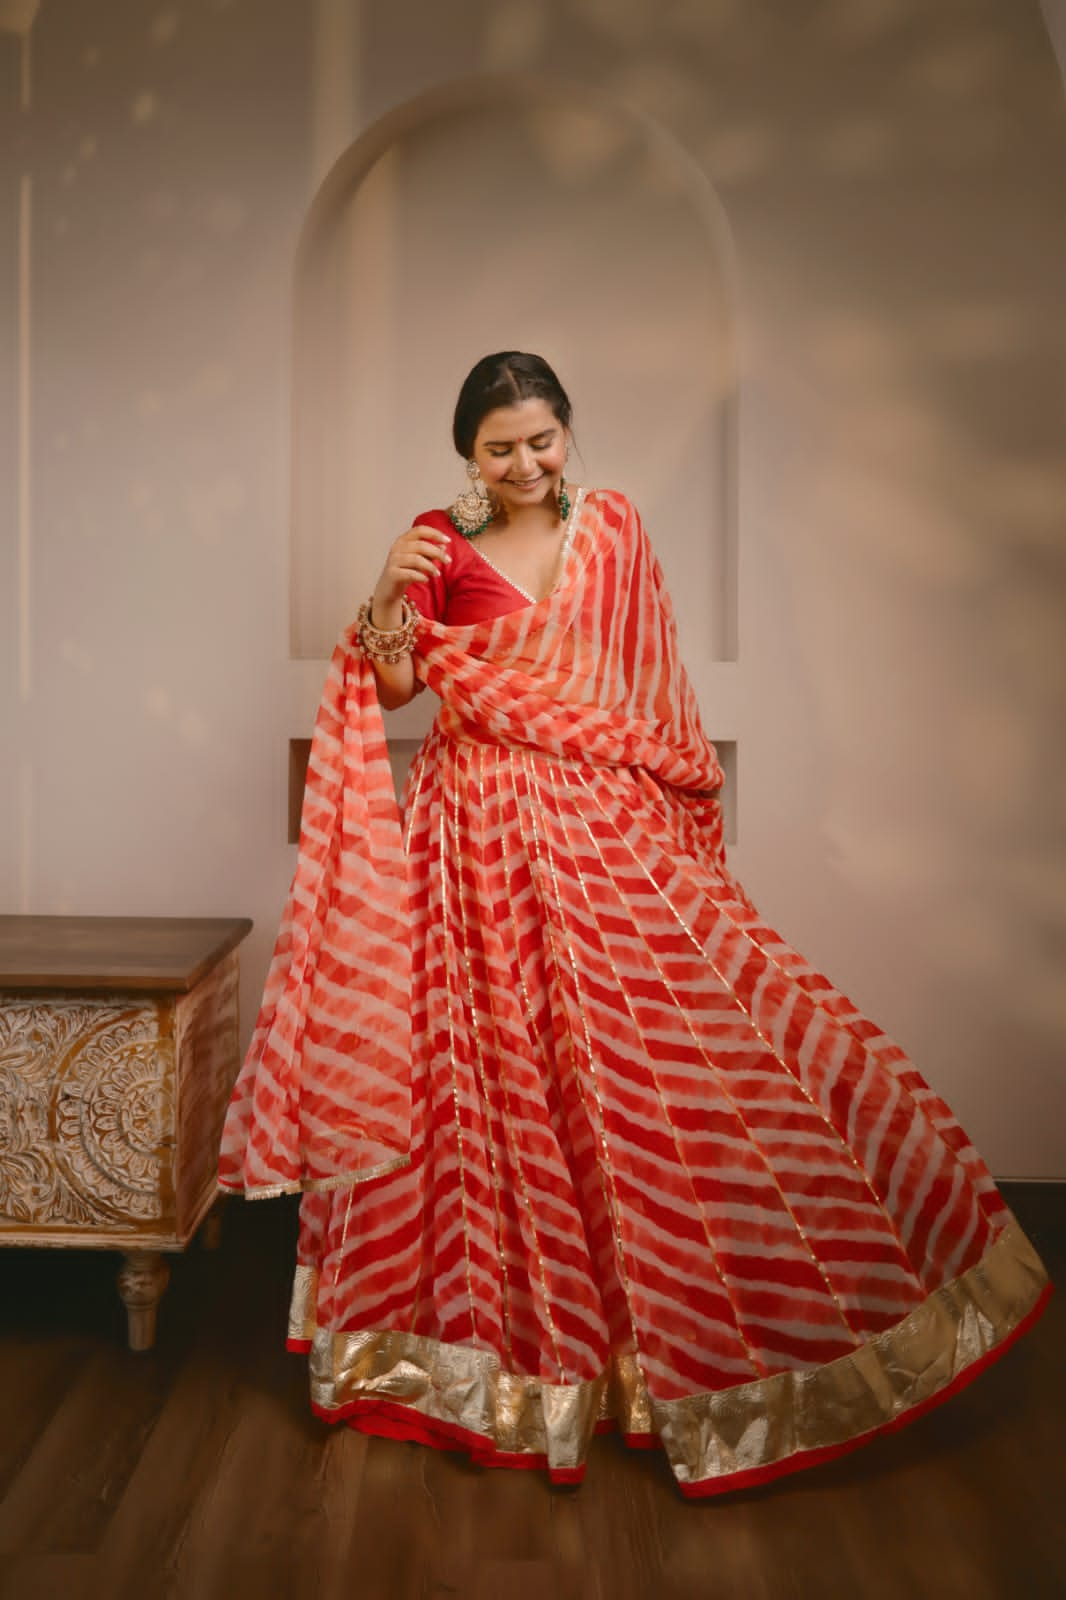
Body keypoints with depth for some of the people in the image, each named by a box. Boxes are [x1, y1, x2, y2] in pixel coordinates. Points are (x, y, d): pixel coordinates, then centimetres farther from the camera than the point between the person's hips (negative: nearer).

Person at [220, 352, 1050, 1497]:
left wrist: (684, 781, 13)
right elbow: (395, 689, -5)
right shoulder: (441, 545, 1)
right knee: (507, 1070, 3)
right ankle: (521, 1334, 22)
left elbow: (651, 675, 14)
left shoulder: (613, 525, 8)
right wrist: (387, 602, -22)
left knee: (651, 1059, 3)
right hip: (489, 837, -2)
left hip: (610, 824, 2)